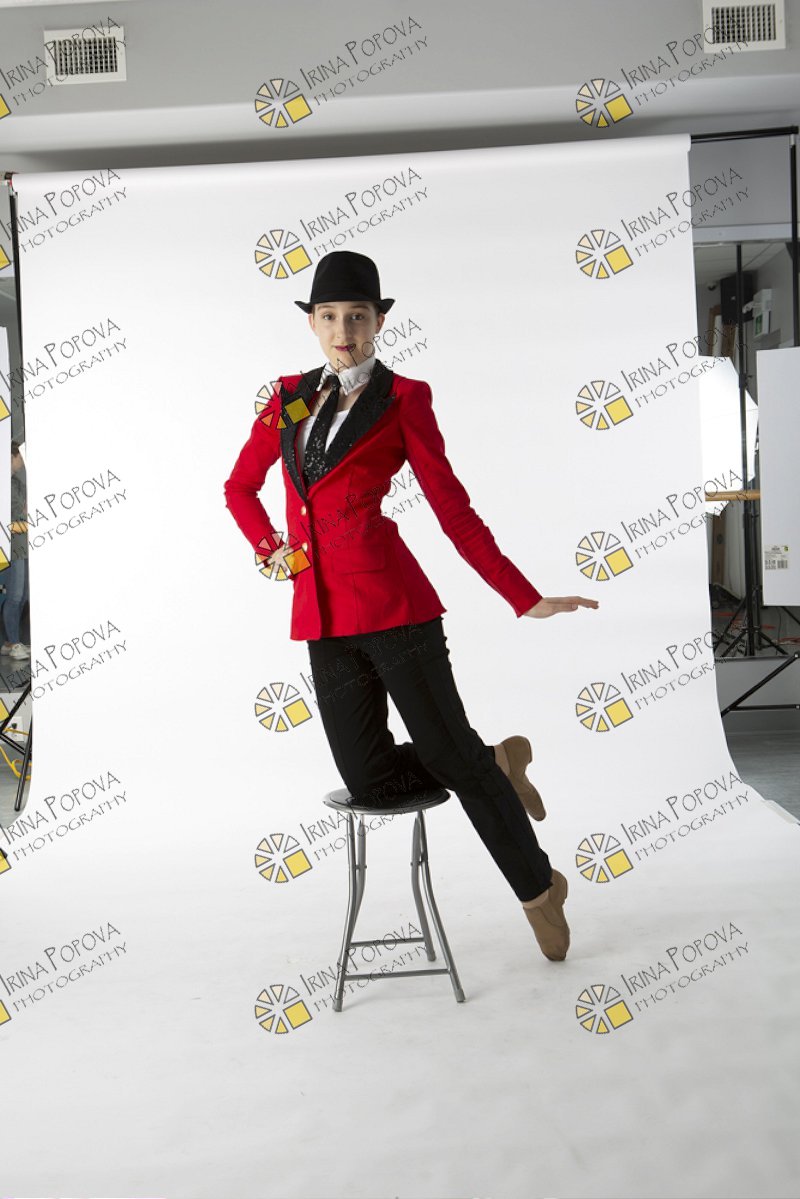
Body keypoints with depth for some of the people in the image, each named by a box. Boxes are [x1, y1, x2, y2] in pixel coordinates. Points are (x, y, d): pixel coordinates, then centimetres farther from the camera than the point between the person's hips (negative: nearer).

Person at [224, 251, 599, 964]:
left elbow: (454, 509, -1)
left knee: (450, 756, -1)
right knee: (368, 779, 3)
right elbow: (240, 486, 25)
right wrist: (271, 548, 8)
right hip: (322, 618, 5)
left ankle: (539, 889, 23)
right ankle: (497, 760, 28)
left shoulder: (403, 398, 1)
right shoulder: (290, 396, 14)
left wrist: (526, 599, -6)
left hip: (391, 606, -5)